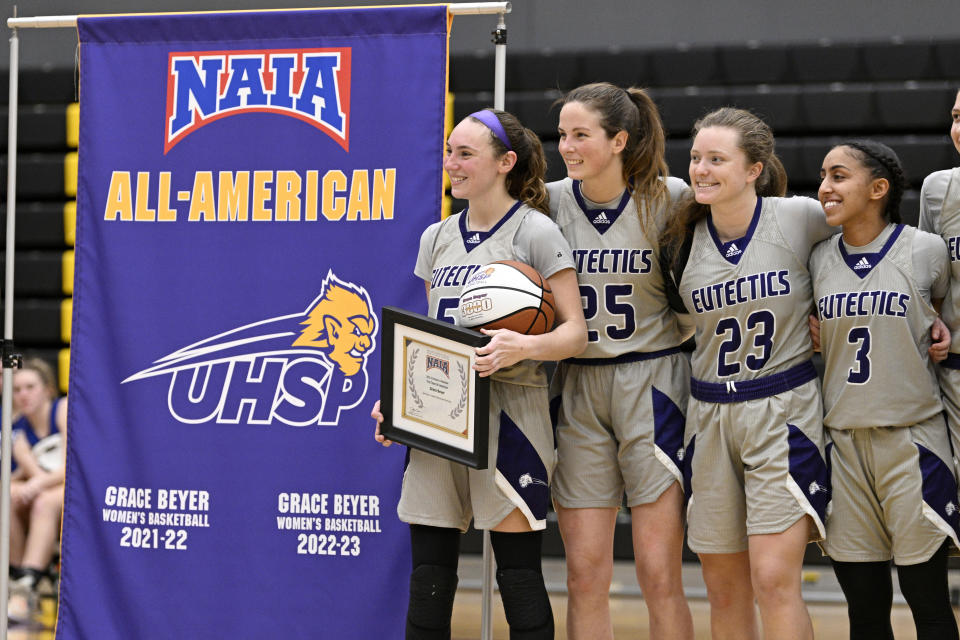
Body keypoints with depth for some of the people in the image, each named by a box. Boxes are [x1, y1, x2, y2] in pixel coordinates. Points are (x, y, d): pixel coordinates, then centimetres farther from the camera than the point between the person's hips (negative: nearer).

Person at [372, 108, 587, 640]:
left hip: (509, 411, -6)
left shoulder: (536, 232, -3)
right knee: (428, 579, 5)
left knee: (518, 577, -3)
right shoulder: (437, 238, 16)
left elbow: (575, 332, -7)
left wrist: (525, 346, -27)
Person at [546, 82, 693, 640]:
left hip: (653, 384, -3)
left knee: (659, 575, -4)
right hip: (577, 389, 3)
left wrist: (680, 330, -7)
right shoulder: (551, 202, 2)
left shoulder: (669, 198, -5)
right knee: (585, 575, 2)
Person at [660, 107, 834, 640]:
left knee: (773, 579, -13)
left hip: (784, 410, -4)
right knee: (723, 588, 7)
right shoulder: (683, 241, 2)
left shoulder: (801, 218, -8)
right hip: (709, 415, 4)